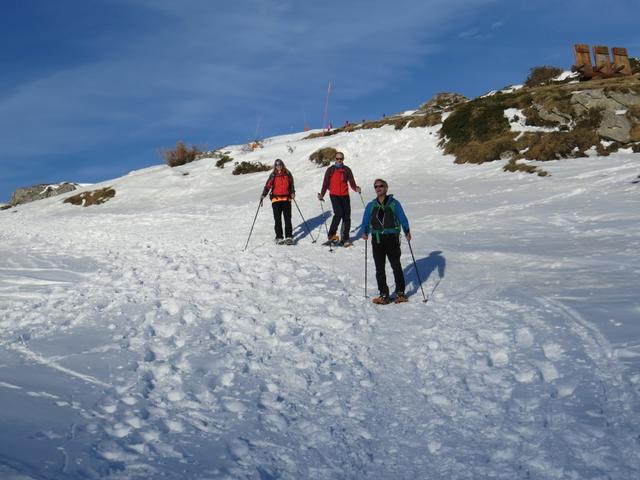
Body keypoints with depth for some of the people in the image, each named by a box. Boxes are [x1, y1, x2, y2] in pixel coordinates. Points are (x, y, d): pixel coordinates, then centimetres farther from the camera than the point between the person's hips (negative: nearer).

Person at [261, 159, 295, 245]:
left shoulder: (287, 174, 6)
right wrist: (263, 195, -16)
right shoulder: (273, 175, 3)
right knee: (277, 219, 3)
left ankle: (289, 237, -1)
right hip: (276, 199, 0)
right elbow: (267, 186, -3)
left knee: (288, 218, -4)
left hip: (286, 199, 0)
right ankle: (279, 237, 9)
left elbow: (291, 185, 15)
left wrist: (292, 193, -1)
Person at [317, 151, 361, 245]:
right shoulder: (330, 170, 5)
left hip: (345, 196, 3)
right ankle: (332, 235, -12)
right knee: (338, 214, -20)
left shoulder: (347, 170, 10)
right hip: (334, 195, -3)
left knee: (346, 216, 1)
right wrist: (322, 194, -7)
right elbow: (326, 184, 5)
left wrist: (356, 188, -14)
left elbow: (352, 182, 7)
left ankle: (345, 238, 8)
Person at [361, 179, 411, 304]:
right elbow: (365, 221, 10)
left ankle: (400, 292, 15)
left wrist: (407, 231, -13)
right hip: (377, 239, 3)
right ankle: (384, 294, 10)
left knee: (396, 266, 3)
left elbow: (402, 218, -1)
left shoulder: (394, 203, 0)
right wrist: (365, 233, -6)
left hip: (392, 238, -3)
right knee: (379, 268, 3)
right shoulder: (371, 205, 8)